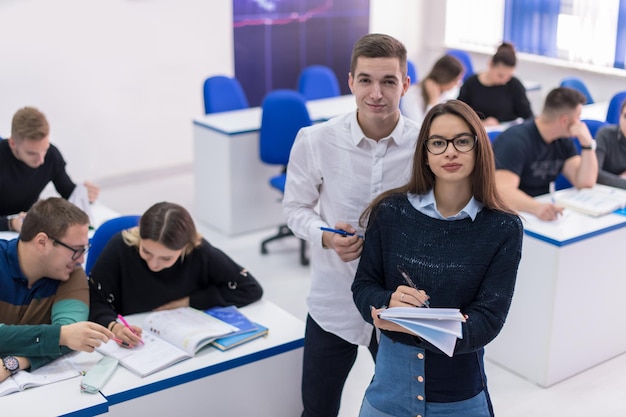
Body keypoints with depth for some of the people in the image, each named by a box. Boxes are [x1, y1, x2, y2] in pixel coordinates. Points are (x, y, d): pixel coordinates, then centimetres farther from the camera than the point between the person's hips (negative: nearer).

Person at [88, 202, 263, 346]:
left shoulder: (199, 252, -15)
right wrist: (113, 327, -30)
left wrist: (188, 302, -13)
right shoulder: (120, 247, -16)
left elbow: (251, 289, -10)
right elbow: (95, 301, -10)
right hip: (130, 349, 1)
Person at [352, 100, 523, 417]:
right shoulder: (391, 211, -7)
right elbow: (363, 287, -1)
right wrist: (390, 303, -24)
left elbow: (488, 320, -14)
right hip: (392, 381, 2)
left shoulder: (503, 229, -10)